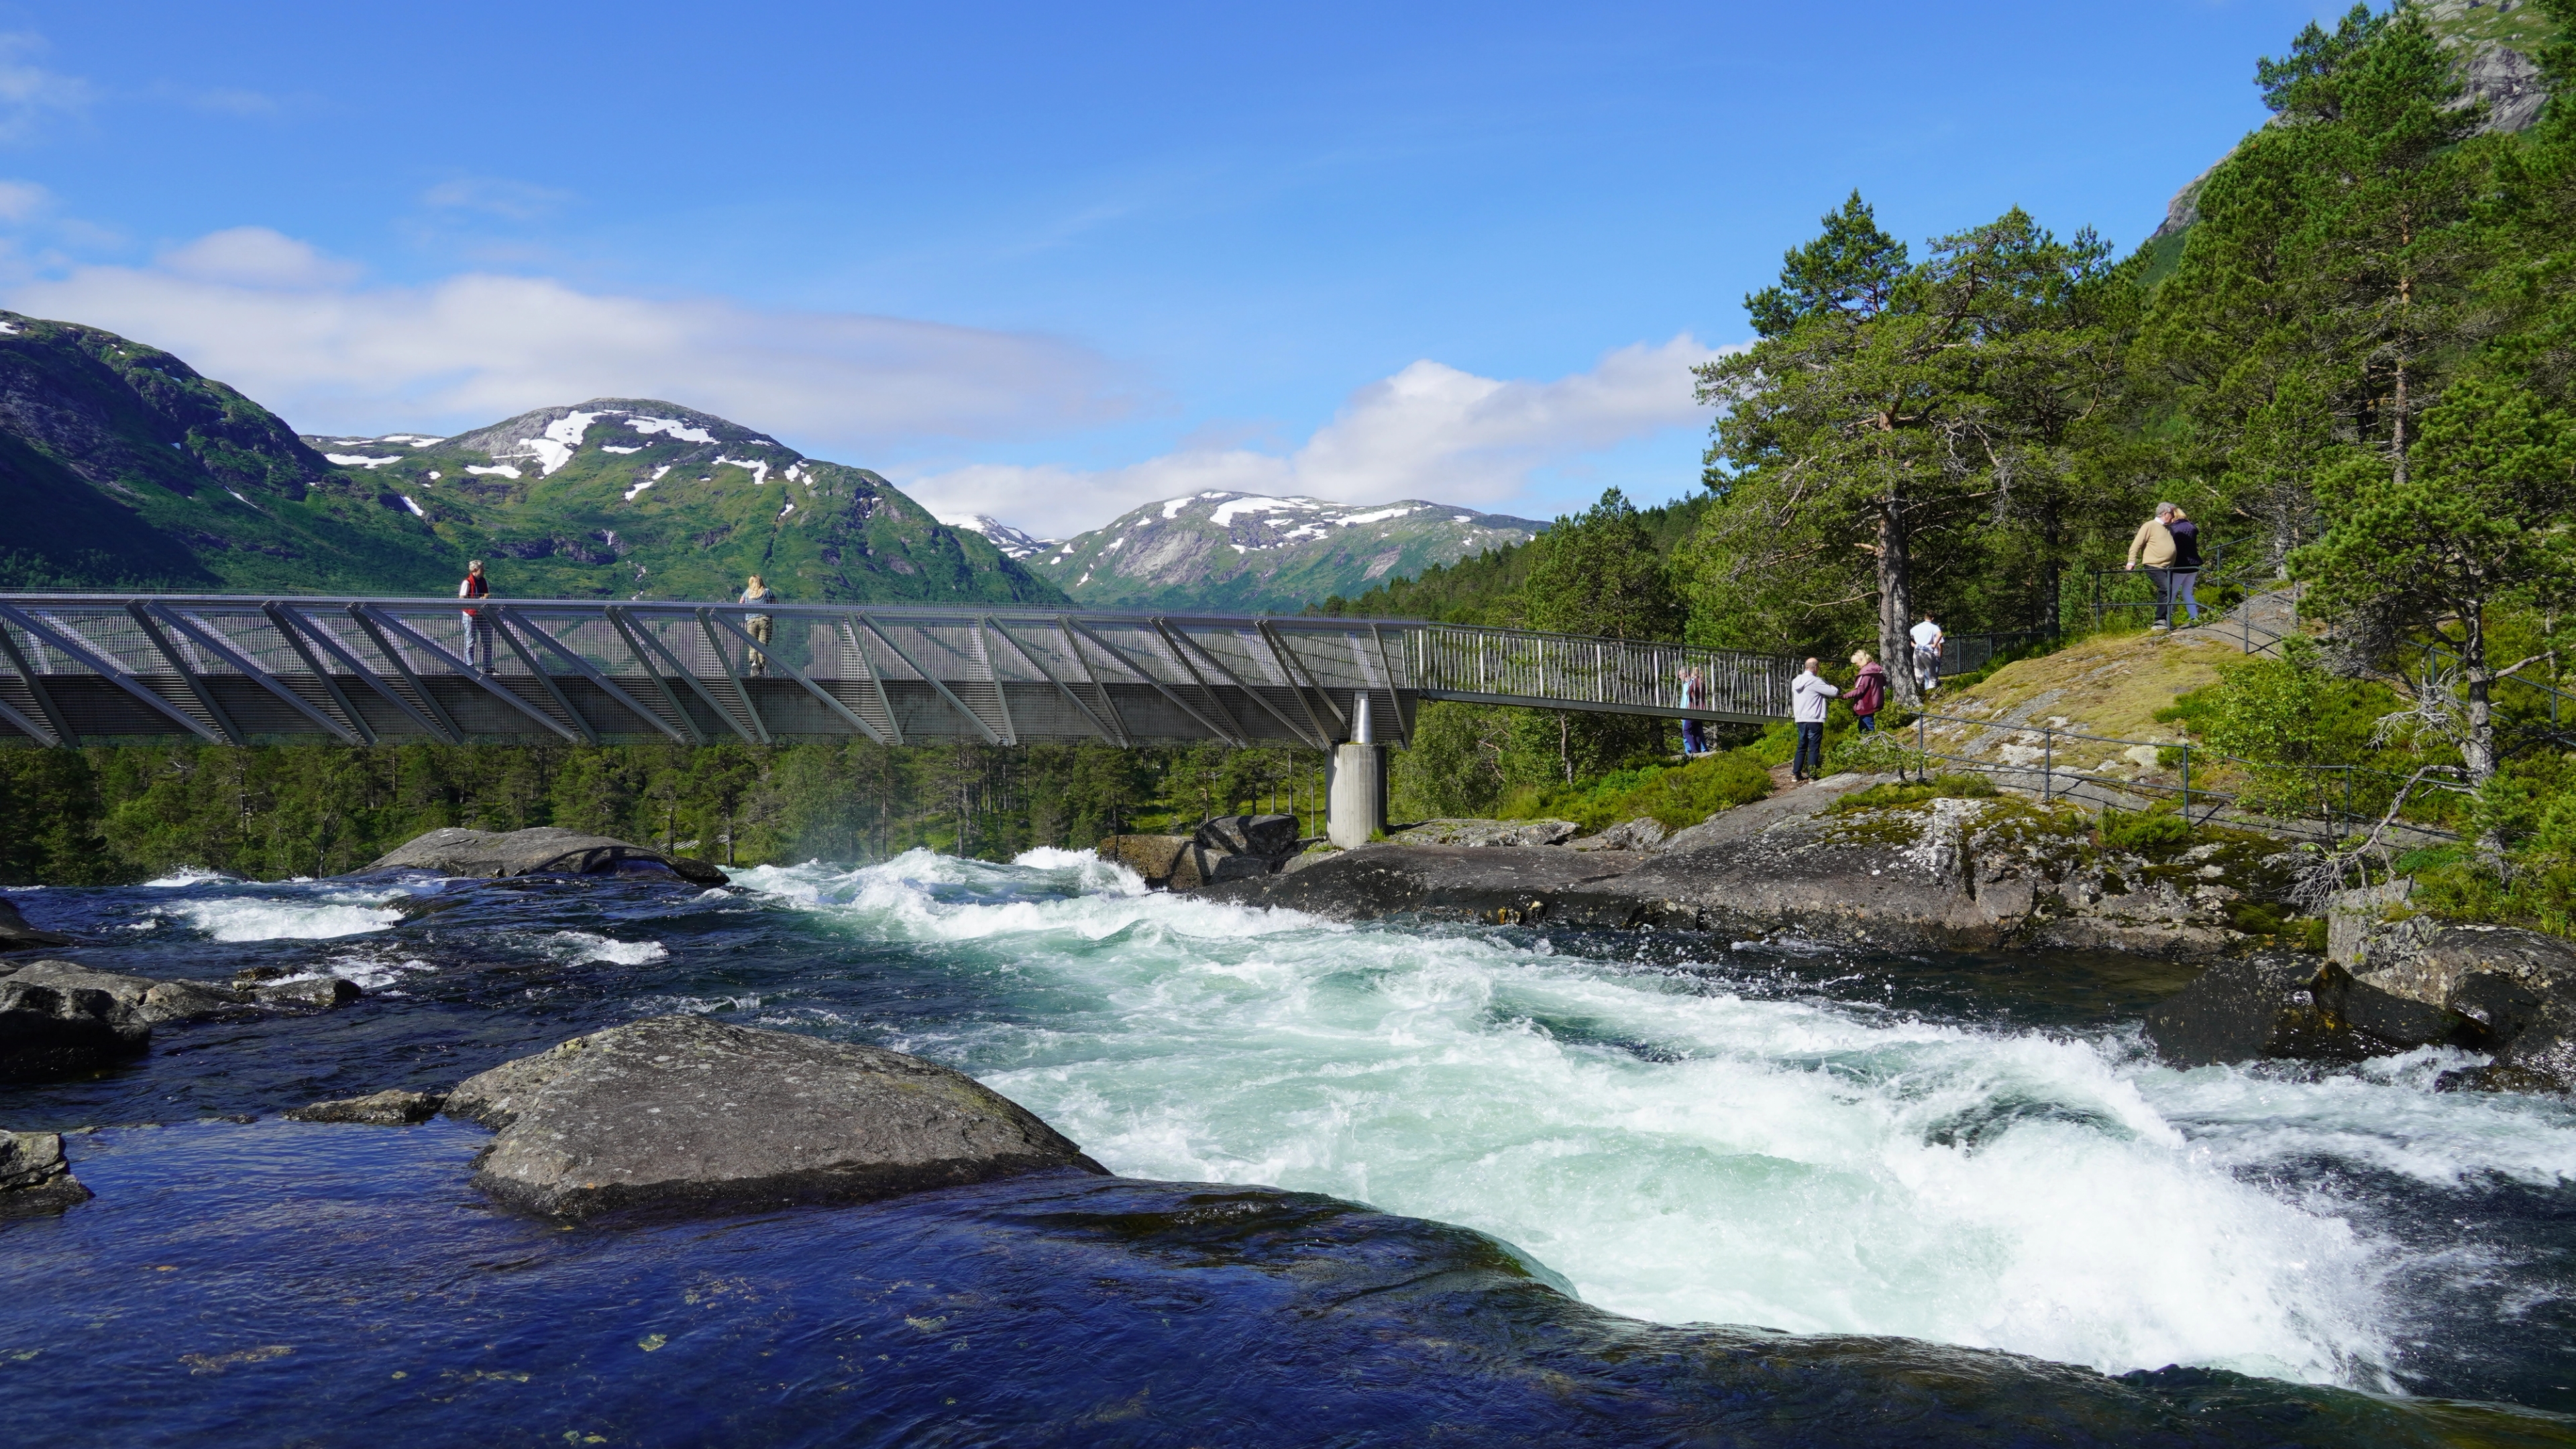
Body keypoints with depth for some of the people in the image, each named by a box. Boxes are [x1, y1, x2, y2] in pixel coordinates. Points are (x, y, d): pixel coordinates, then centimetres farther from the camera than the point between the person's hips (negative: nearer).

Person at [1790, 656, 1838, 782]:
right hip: (1814, 720, -7)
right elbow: (1834, 692, -10)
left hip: (1800, 719, 7)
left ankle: (1796, 774, 13)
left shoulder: (1796, 681, 8)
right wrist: (1835, 688, 10)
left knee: (1802, 747, 14)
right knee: (1814, 748, -2)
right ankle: (1811, 775, -4)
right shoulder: (1815, 681, -14)